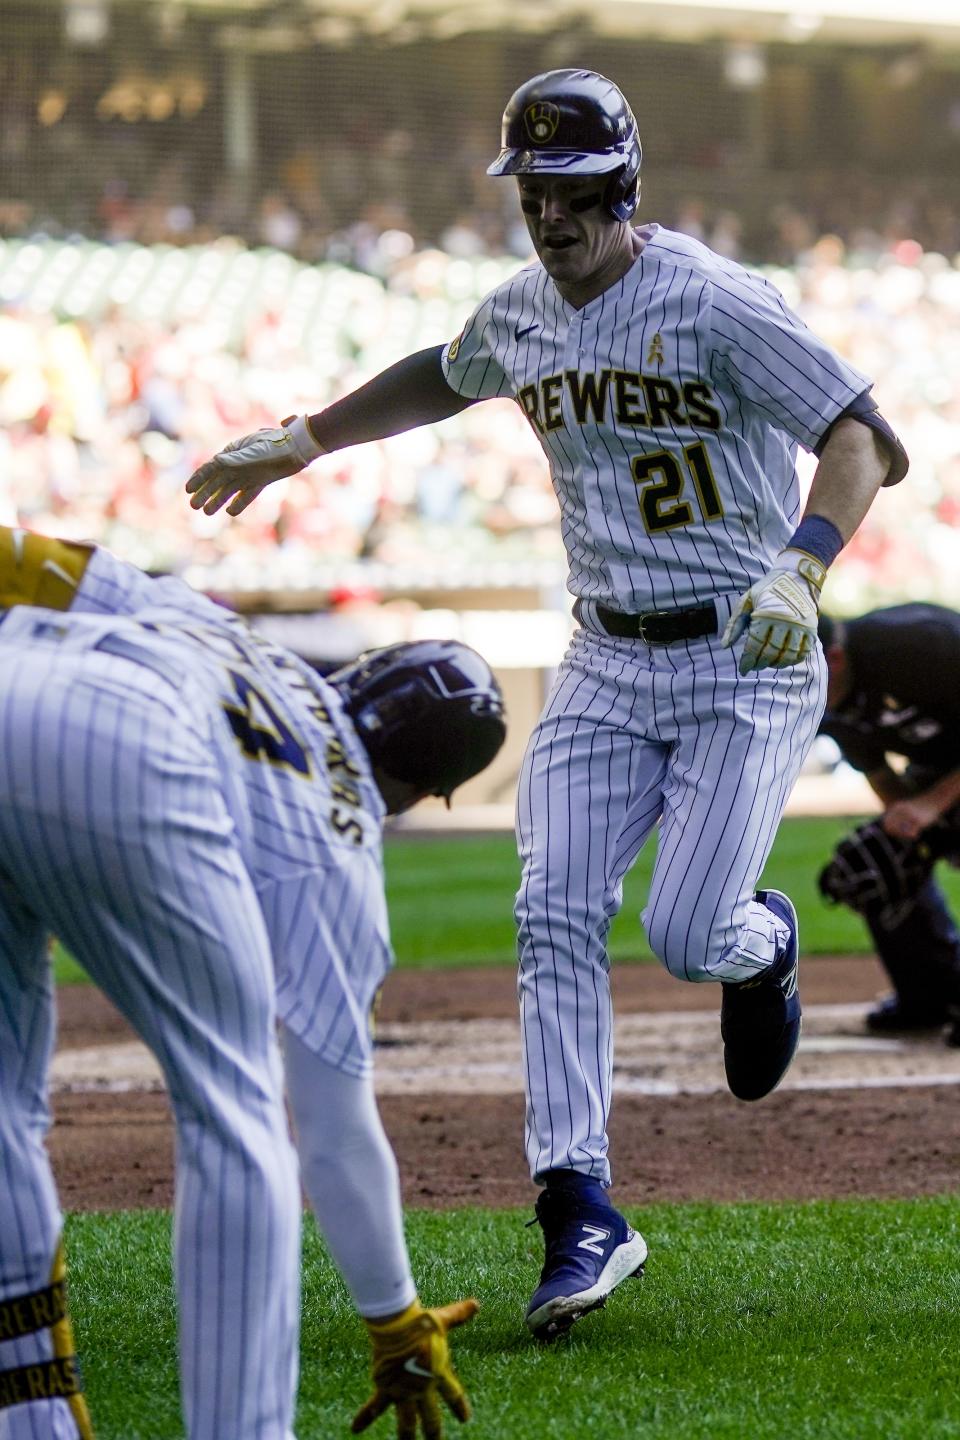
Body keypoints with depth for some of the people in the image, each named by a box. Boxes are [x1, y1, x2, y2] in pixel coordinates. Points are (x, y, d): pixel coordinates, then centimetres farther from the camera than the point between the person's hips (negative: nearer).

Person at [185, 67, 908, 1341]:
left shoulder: (712, 303, -16)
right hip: (608, 665, 6)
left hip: (747, 666, -6)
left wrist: (800, 570, -40)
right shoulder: (522, 313, 6)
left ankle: (762, 940, 24)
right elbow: (444, 378, 31)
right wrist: (298, 444, 36)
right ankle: (582, 1213, -8)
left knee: (687, 935, -15)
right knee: (555, 918, -11)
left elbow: (864, 440, -24)